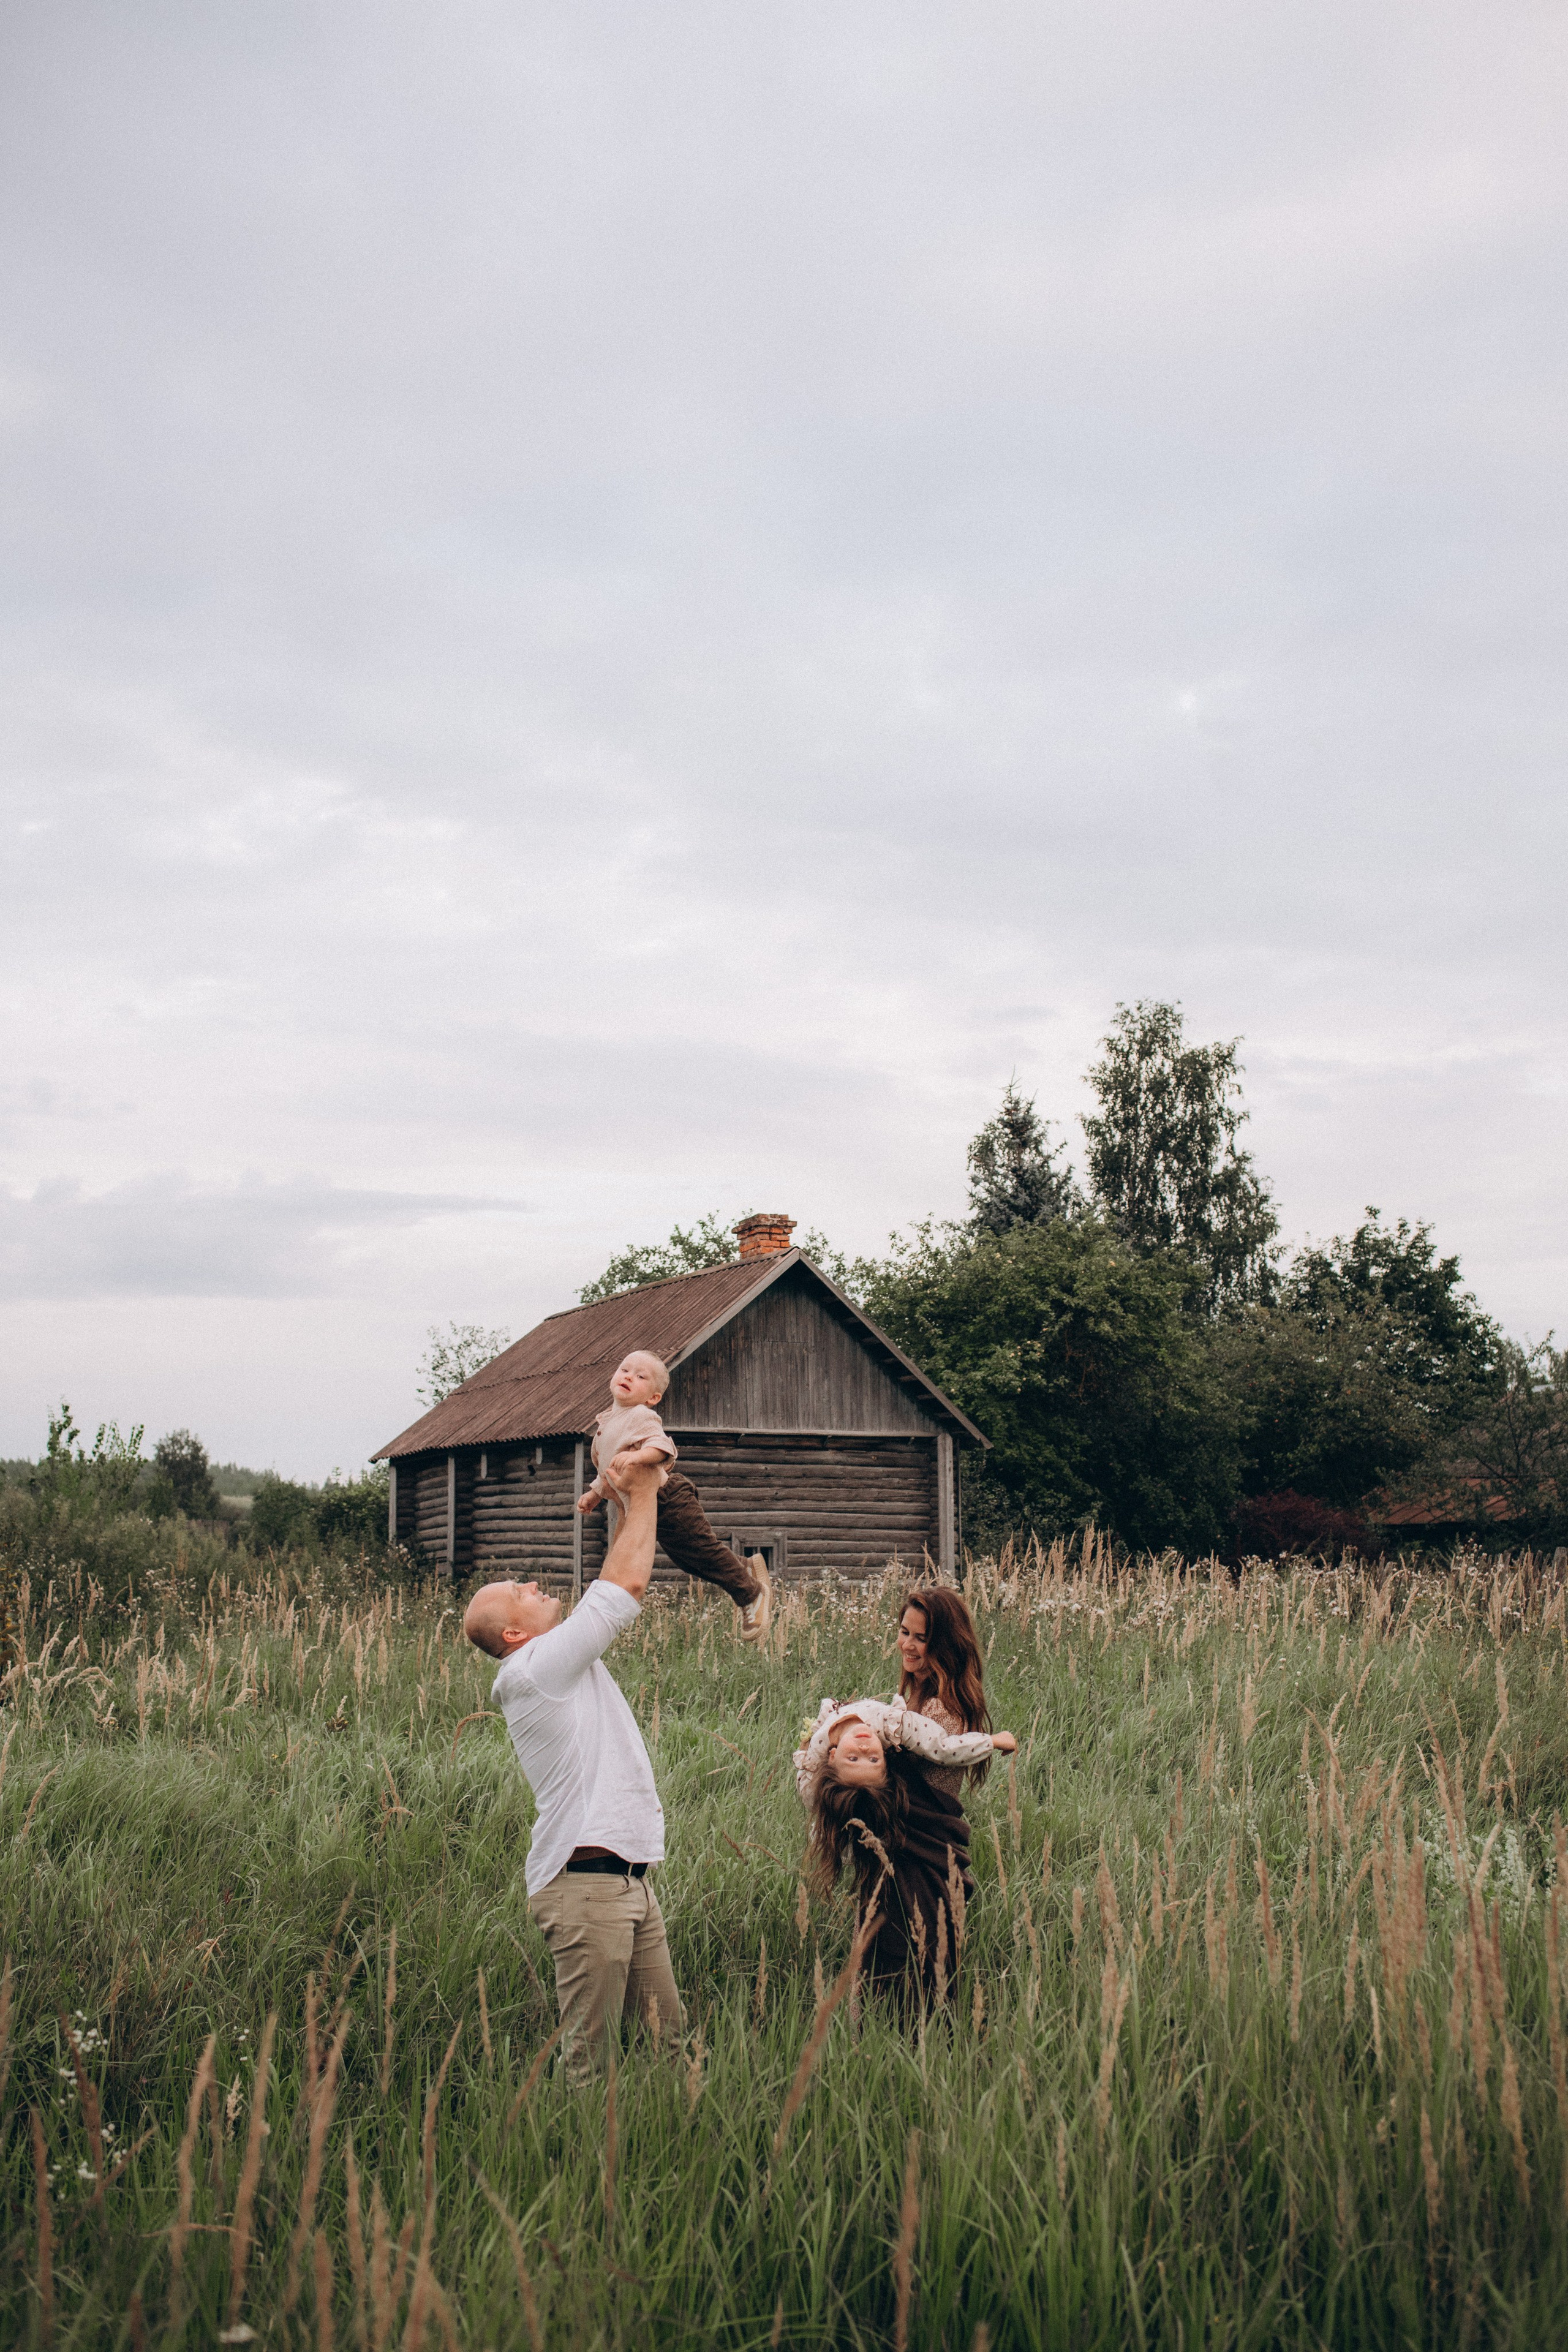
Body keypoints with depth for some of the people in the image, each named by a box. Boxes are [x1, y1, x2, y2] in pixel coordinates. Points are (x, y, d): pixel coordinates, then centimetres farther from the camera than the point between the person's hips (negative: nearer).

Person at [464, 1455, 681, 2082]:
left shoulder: (566, 1663, 18)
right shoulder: (533, 1670, -10)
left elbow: (616, 1592, 26)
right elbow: (627, 1584, -10)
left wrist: (630, 1503, 18)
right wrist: (641, 1493, 0)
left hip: (628, 1881, 9)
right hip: (585, 1885, -9)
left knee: (667, 2037, 7)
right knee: (588, 2057, -8)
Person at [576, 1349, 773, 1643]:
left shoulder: (642, 1417, -18)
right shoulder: (607, 1422, 12)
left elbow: (663, 1446, -35)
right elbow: (608, 1471, 26)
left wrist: (637, 1455, -49)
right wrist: (595, 1493, 23)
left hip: (668, 1500, -10)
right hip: (649, 1509, 10)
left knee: (703, 1551, -3)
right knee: (685, 1558, 17)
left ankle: (753, 1595, 12)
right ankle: (744, 1570, 34)